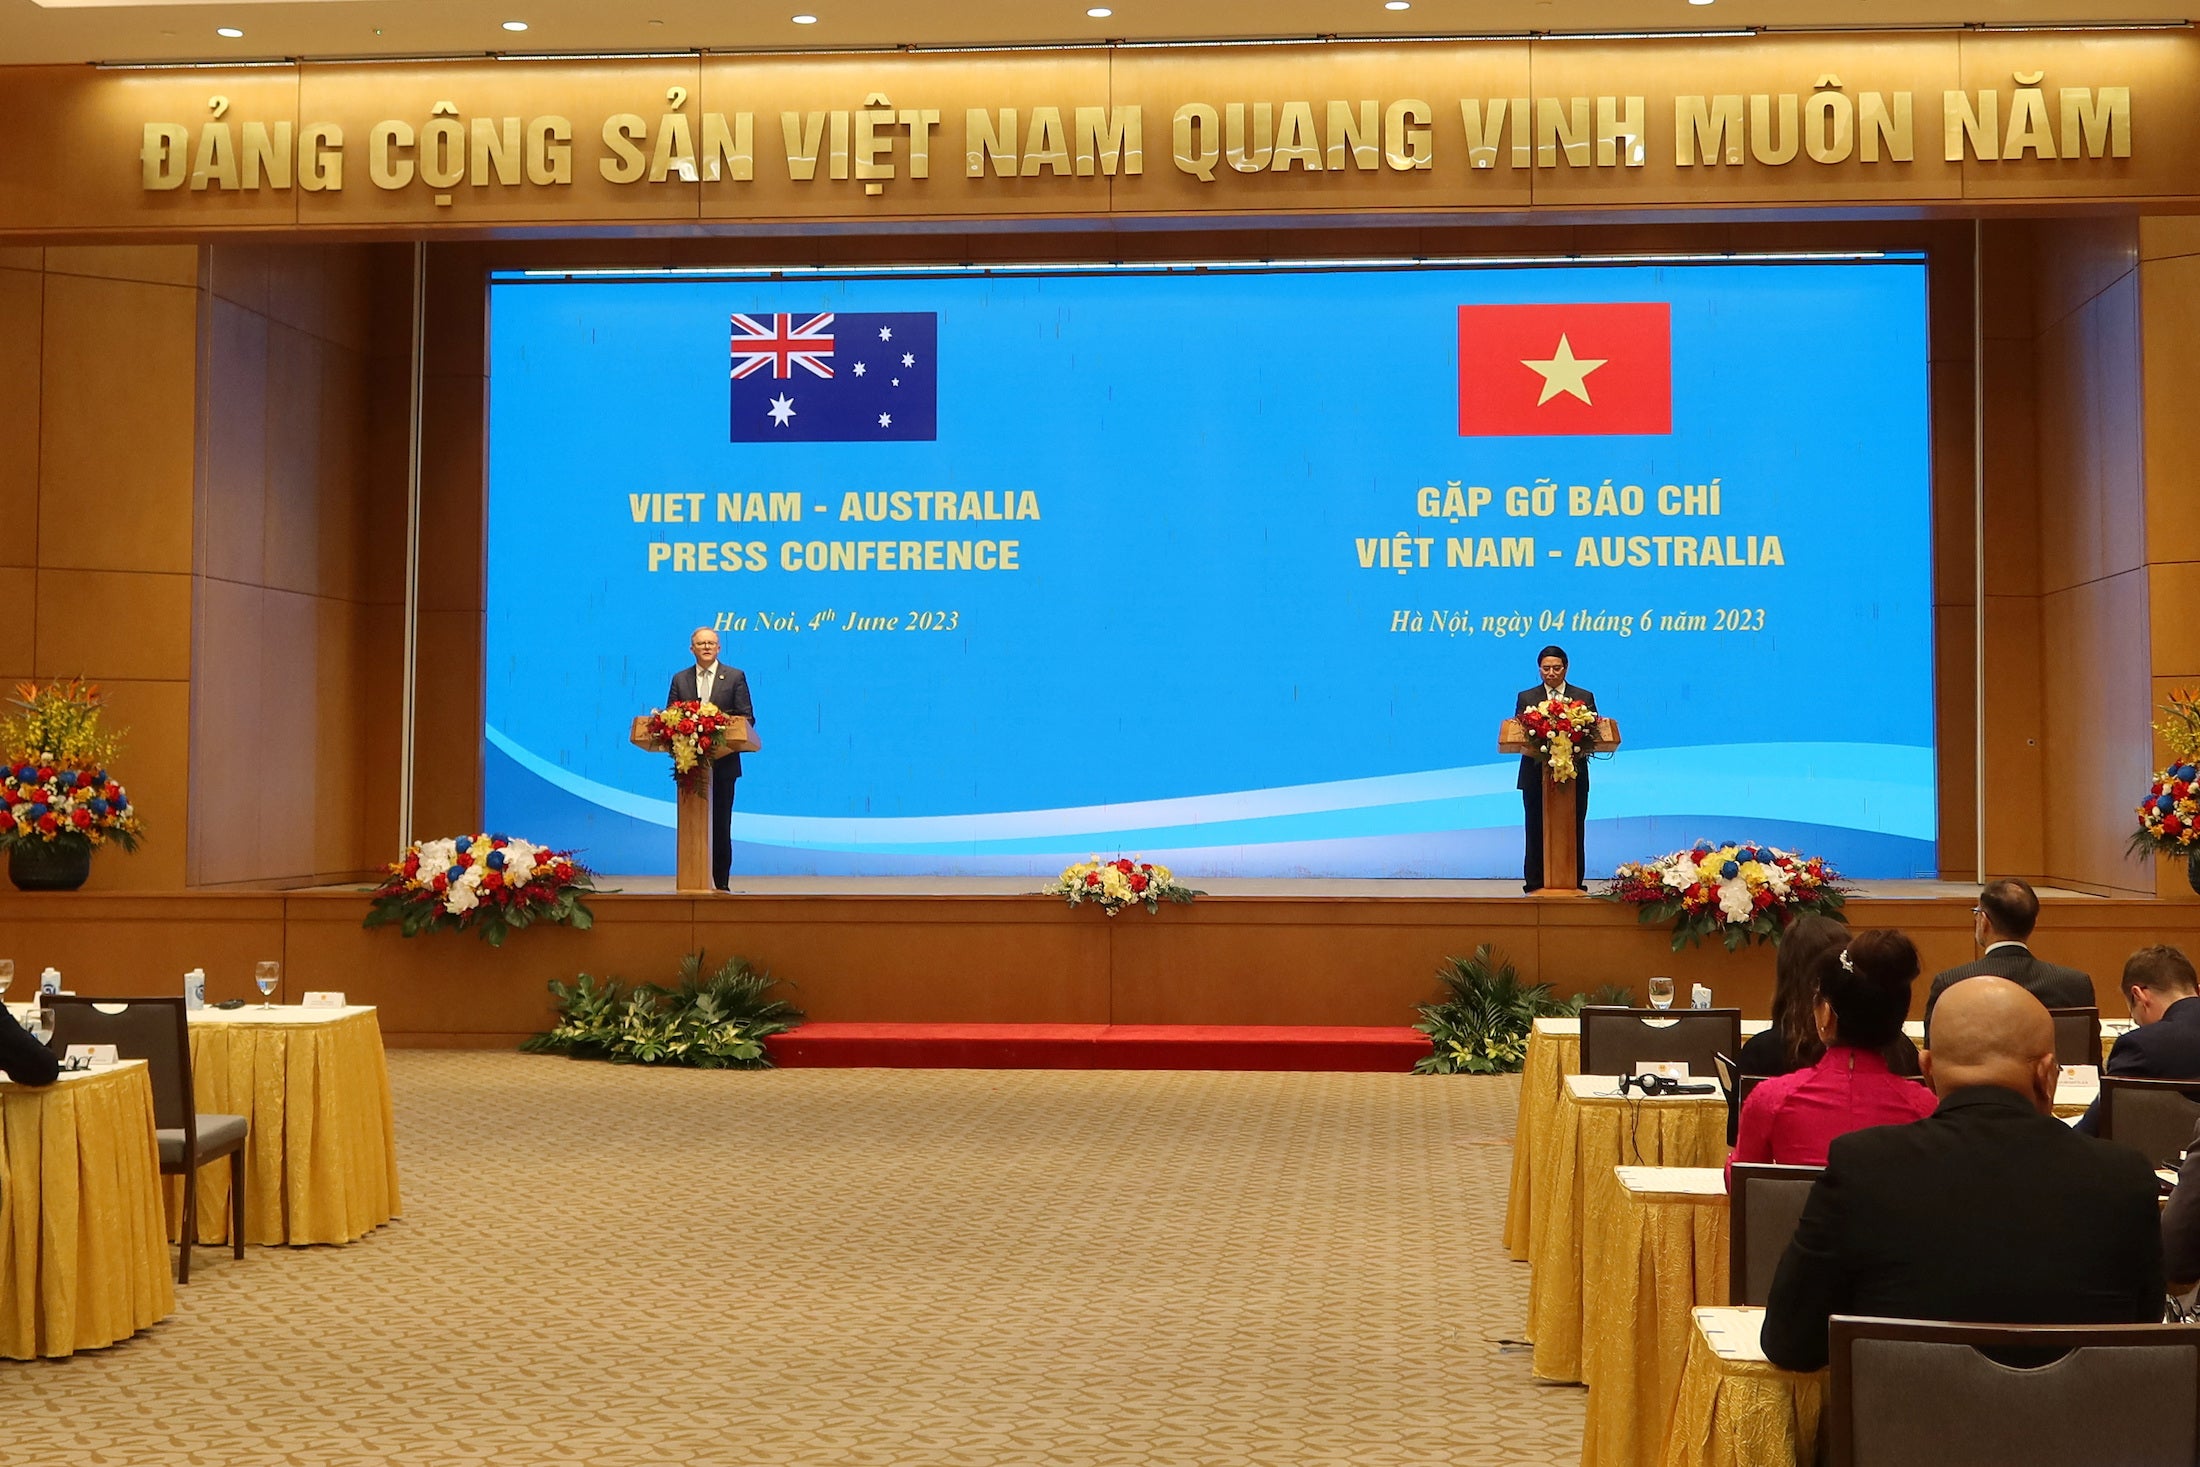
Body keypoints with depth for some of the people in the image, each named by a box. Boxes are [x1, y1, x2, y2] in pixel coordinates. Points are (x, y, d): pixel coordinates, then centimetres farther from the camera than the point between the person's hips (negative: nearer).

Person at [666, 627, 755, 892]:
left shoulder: (735, 677, 5)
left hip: (723, 763, -2)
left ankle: (721, 883, 6)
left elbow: (747, 718, 1)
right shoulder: (680, 679, 12)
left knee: (721, 827, 1)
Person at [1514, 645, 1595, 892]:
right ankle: (1535, 885, 6)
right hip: (1536, 776, 0)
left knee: (1573, 834, -1)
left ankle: (1574, 885, 4)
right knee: (1537, 833, 1)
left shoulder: (1584, 697, 10)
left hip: (1574, 777, 0)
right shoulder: (1526, 698, 10)